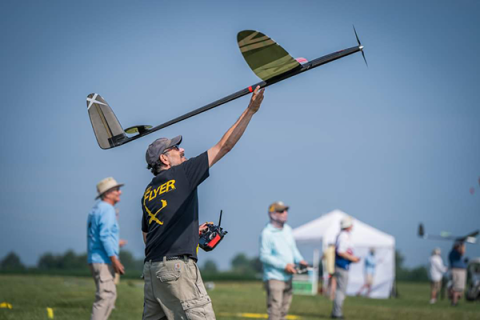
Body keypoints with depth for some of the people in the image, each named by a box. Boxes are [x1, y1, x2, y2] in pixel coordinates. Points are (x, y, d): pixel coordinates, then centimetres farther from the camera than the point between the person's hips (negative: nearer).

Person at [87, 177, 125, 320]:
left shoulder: (96, 209, 19)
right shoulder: (107, 209, -12)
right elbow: (104, 236, -21)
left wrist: (115, 243, 32)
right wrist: (115, 260, -22)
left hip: (94, 259, 10)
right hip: (104, 260, -10)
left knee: (110, 295, 16)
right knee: (105, 296, -11)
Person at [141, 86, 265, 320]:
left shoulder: (148, 193, 18)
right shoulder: (182, 174, -1)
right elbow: (224, 146, -1)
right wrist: (250, 110, 2)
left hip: (151, 268, 8)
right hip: (177, 265, -8)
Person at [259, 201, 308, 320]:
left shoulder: (287, 229, 11)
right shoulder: (267, 233, -14)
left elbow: (293, 248, 20)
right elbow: (264, 256, -17)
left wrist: (299, 260, -1)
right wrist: (284, 265, -21)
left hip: (287, 277, 8)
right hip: (274, 277, -8)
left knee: (284, 309, 15)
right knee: (275, 310, -14)